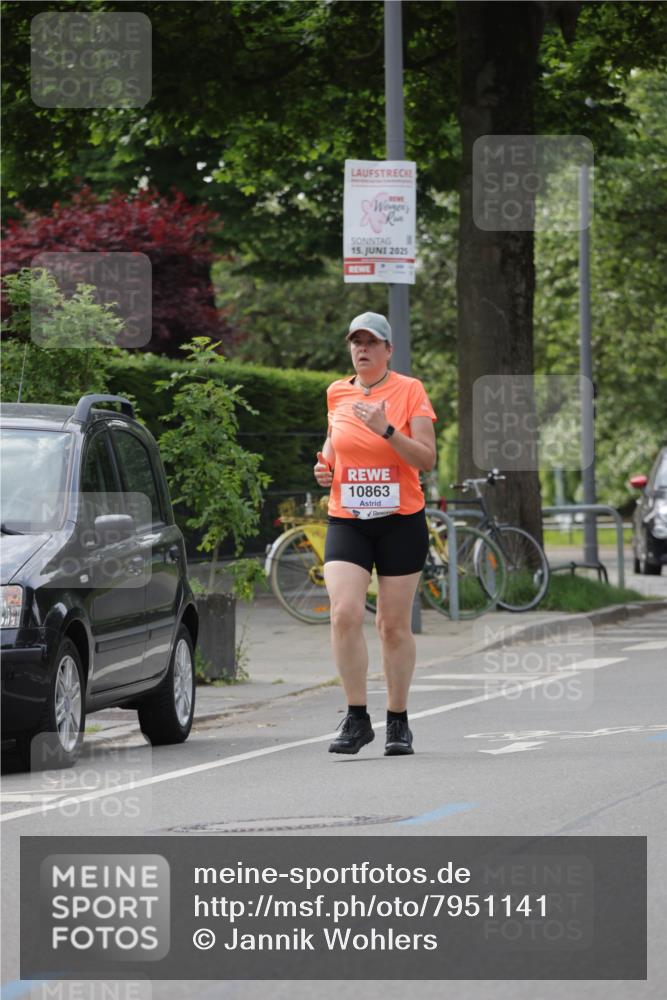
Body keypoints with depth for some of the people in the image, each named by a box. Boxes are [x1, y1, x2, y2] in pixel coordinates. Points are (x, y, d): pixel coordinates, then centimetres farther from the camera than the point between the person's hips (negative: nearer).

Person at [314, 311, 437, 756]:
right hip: (347, 520, 2)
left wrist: (387, 430, -22)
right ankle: (357, 718, -8)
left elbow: (427, 460, -9)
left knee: (395, 625, 4)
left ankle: (398, 722, 17)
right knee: (345, 613, -16)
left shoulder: (409, 390, -3)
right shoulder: (337, 393, 8)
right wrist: (325, 463, 7)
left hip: (401, 522, -2)